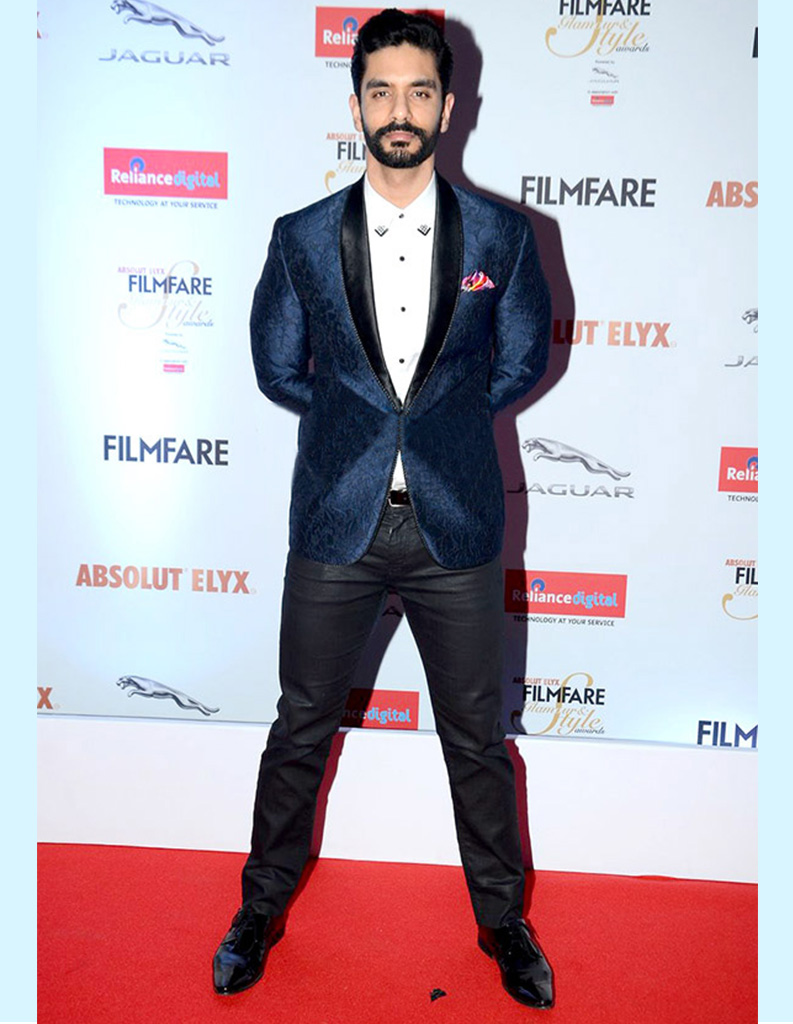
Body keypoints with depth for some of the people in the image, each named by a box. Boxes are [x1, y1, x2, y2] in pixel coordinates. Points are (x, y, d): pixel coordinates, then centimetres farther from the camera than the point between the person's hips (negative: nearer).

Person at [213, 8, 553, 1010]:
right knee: (300, 729, 13)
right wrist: (362, 418, 6)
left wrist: (436, 419, 6)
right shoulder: (301, 237, 2)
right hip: (336, 522, 1)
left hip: (457, 524, 0)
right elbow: (279, 369, 10)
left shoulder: (501, 235, 1)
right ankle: (262, 908, 36)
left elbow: (522, 360, 10)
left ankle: (502, 918, 36)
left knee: (477, 738, 12)